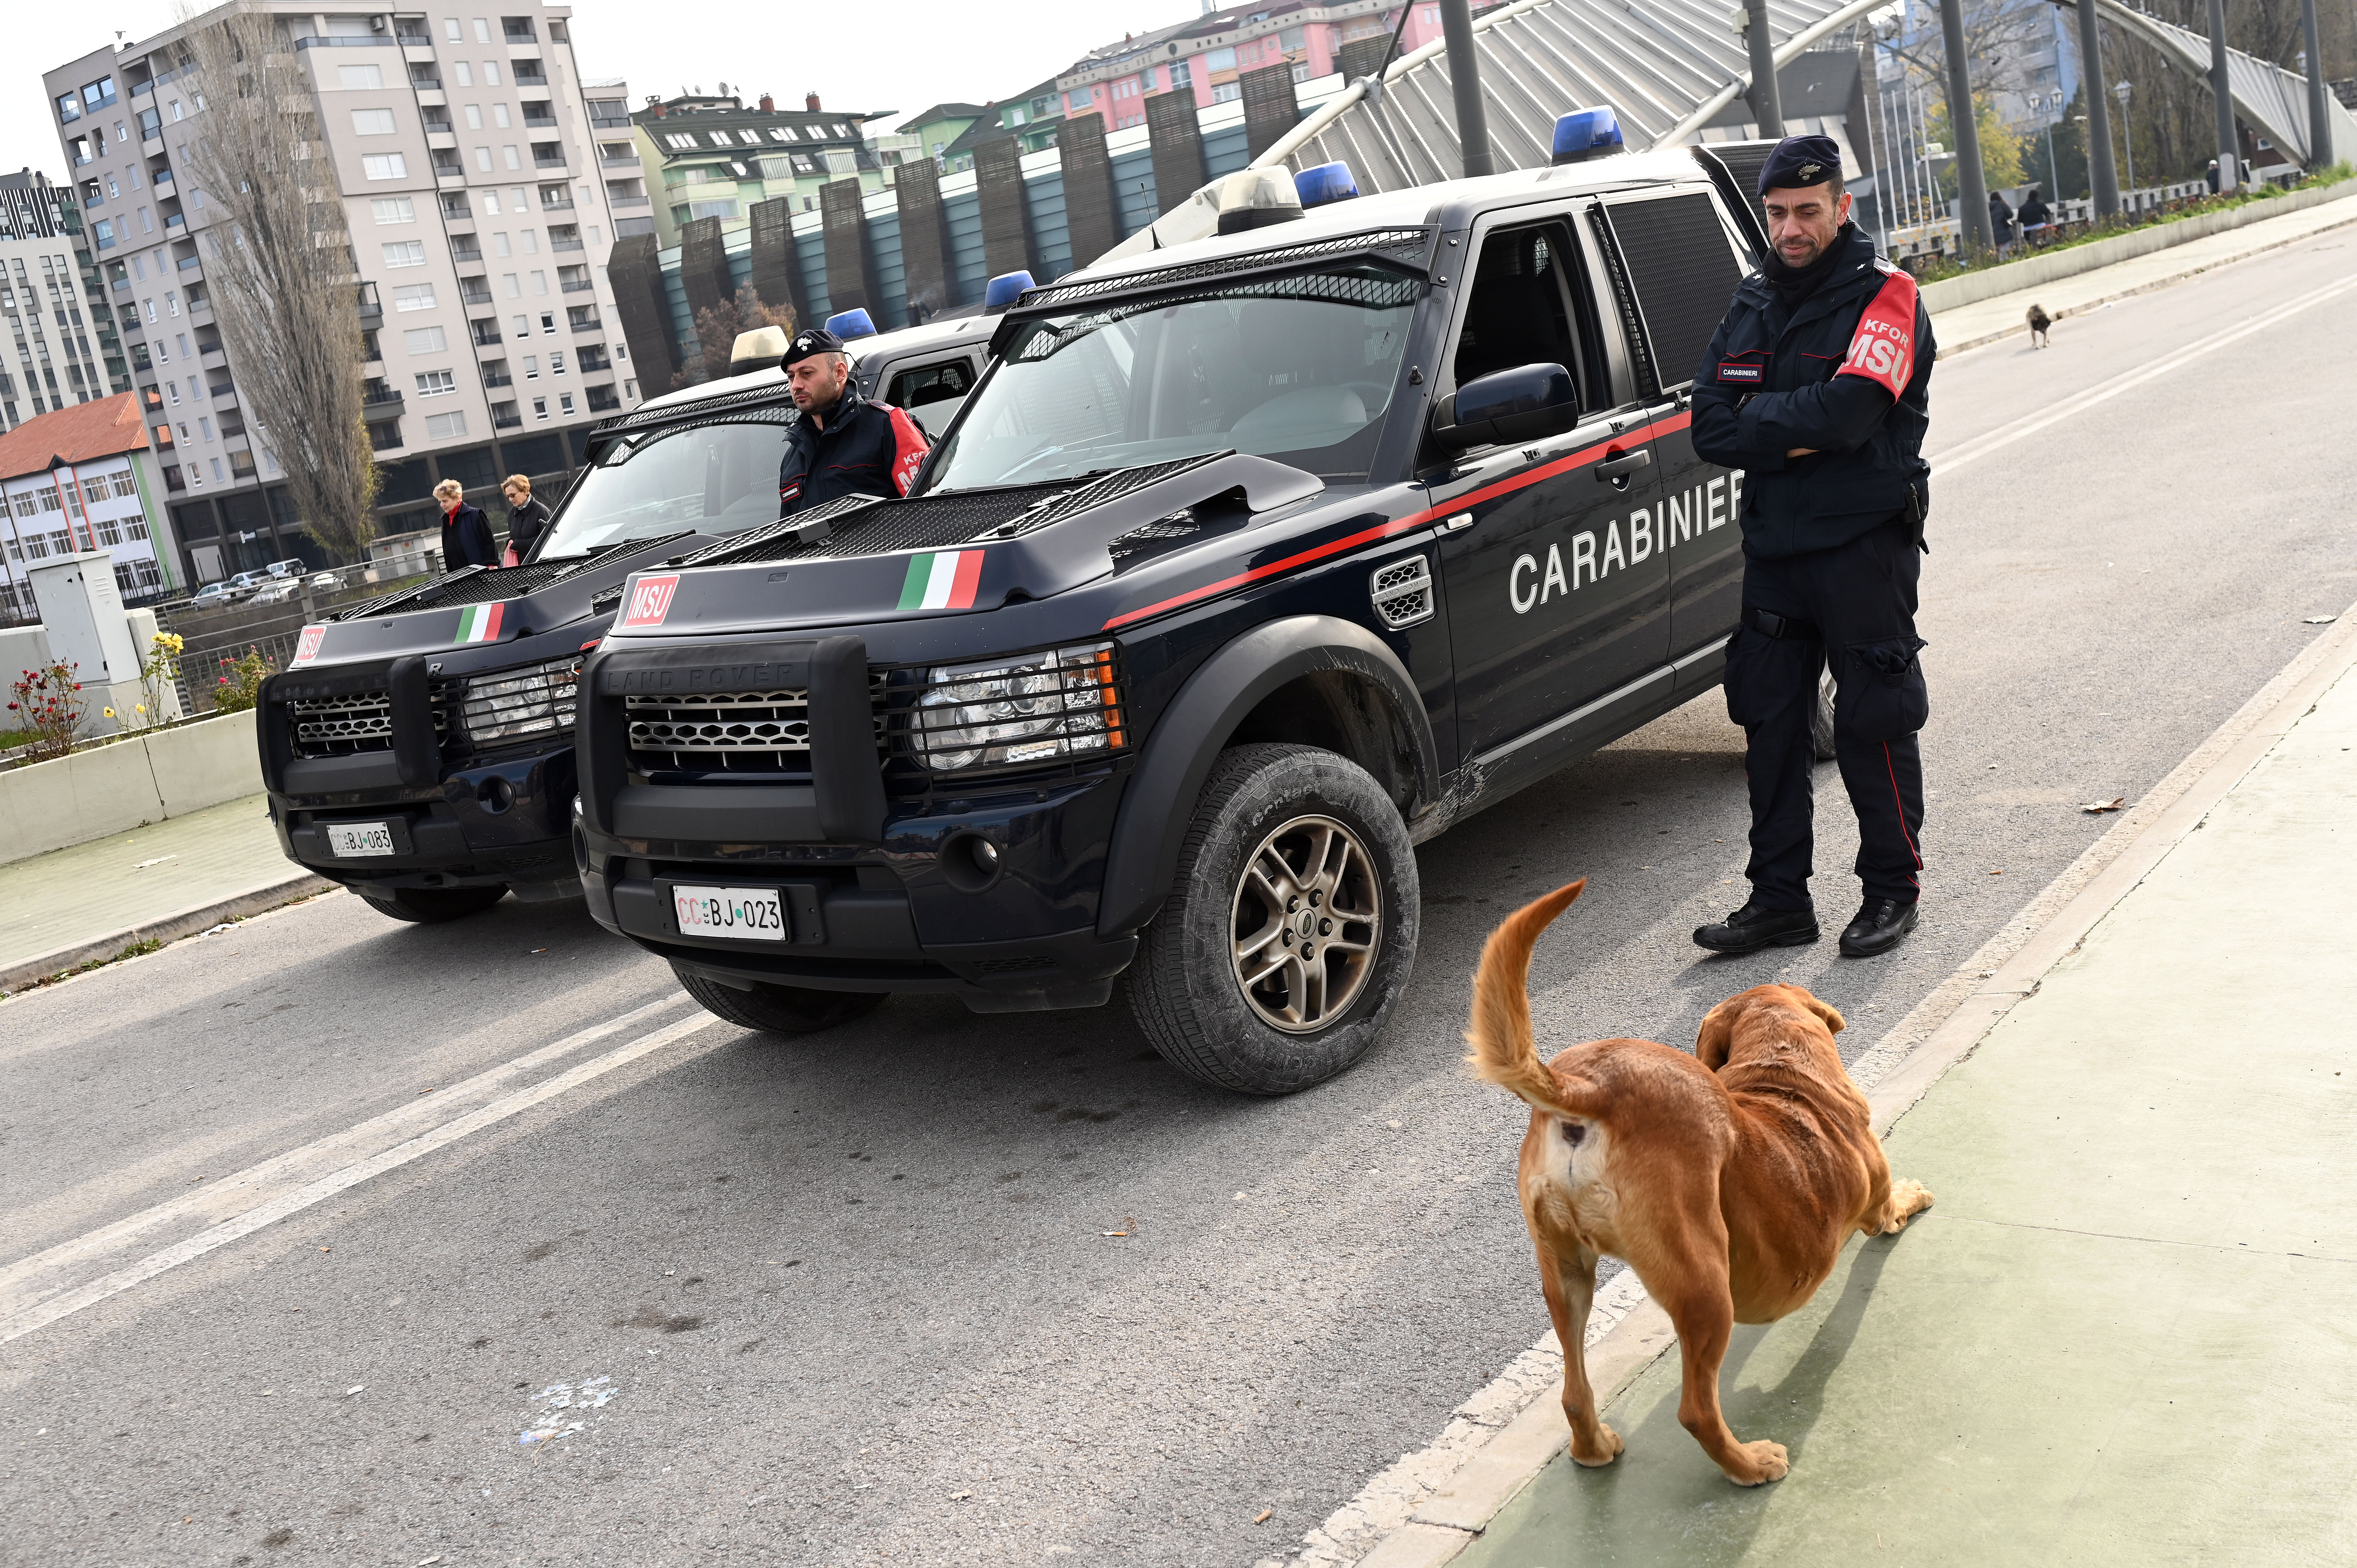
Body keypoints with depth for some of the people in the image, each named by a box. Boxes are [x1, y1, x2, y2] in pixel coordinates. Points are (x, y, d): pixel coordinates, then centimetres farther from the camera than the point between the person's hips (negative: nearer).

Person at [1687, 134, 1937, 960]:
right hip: (1773, 546, 6)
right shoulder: (1753, 302, 12)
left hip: (1864, 544, -6)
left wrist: (1755, 419, -10)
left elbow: (1847, 411, -23)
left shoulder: (1886, 296, -6)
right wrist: (1798, 436, -13)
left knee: (1873, 724, 1)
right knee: (1770, 723, 8)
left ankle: (1892, 891, 17)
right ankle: (1779, 898, 18)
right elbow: (1708, 427, 1)